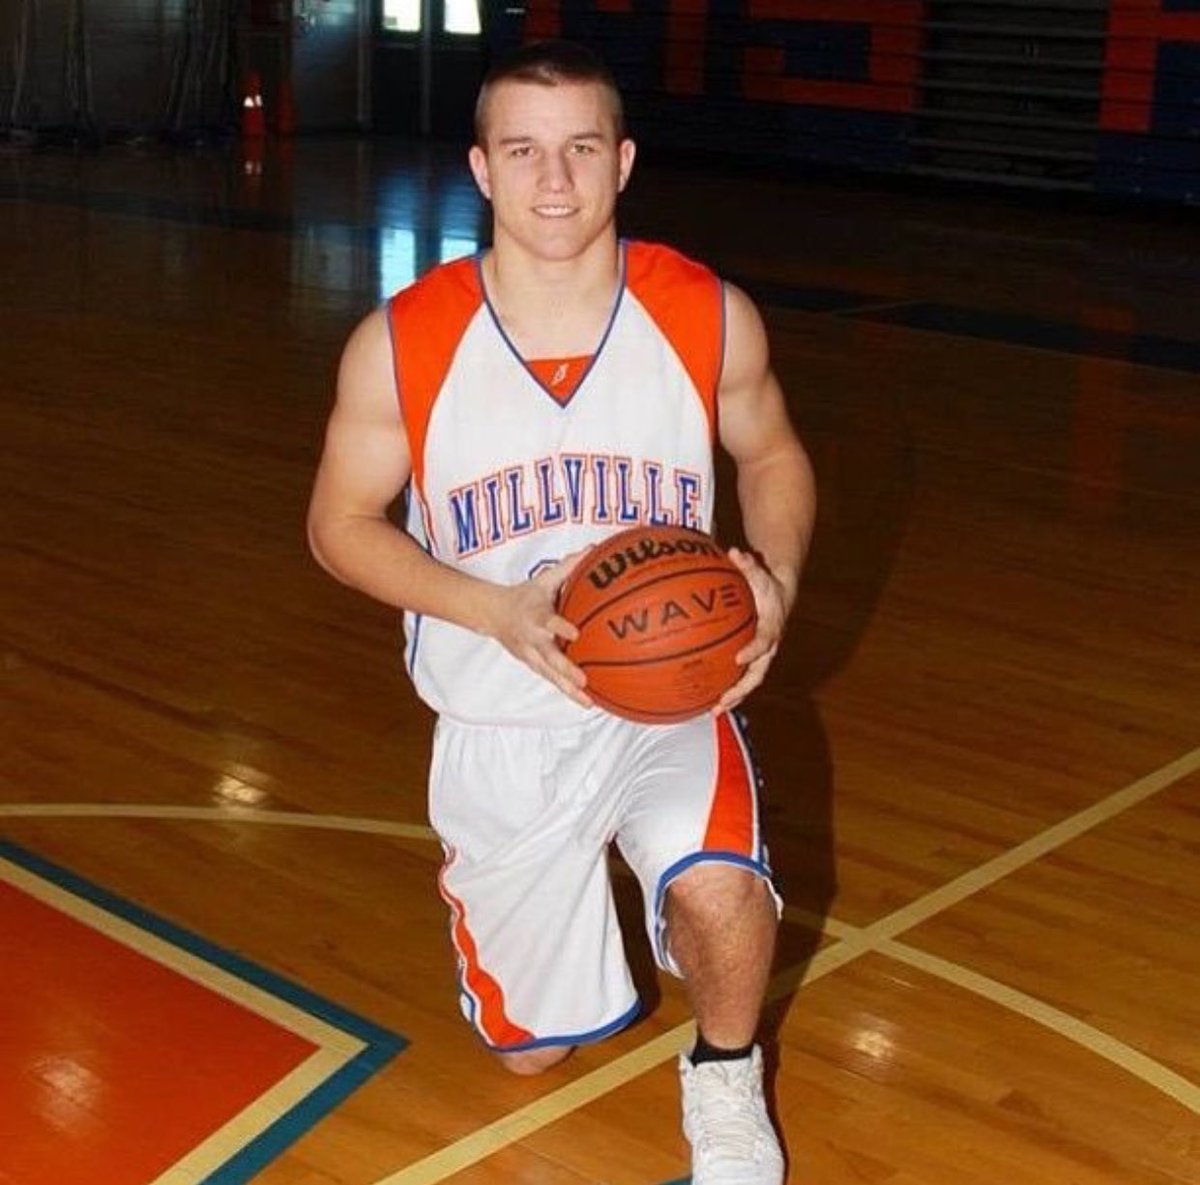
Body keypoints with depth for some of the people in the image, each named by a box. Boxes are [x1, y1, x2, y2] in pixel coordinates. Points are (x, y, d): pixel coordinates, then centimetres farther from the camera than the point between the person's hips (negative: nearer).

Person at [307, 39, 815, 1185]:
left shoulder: (711, 317, -12)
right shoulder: (401, 345, -15)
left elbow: (772, 456, 6)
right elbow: (341, 524, -5)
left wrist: (776, 580, -15)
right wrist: (498, 612, -22)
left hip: (669, 699, 0)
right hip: (497, 729, 1)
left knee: (720, 891, -33)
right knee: (530, 1047, 15)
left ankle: (724, 1078, 4)